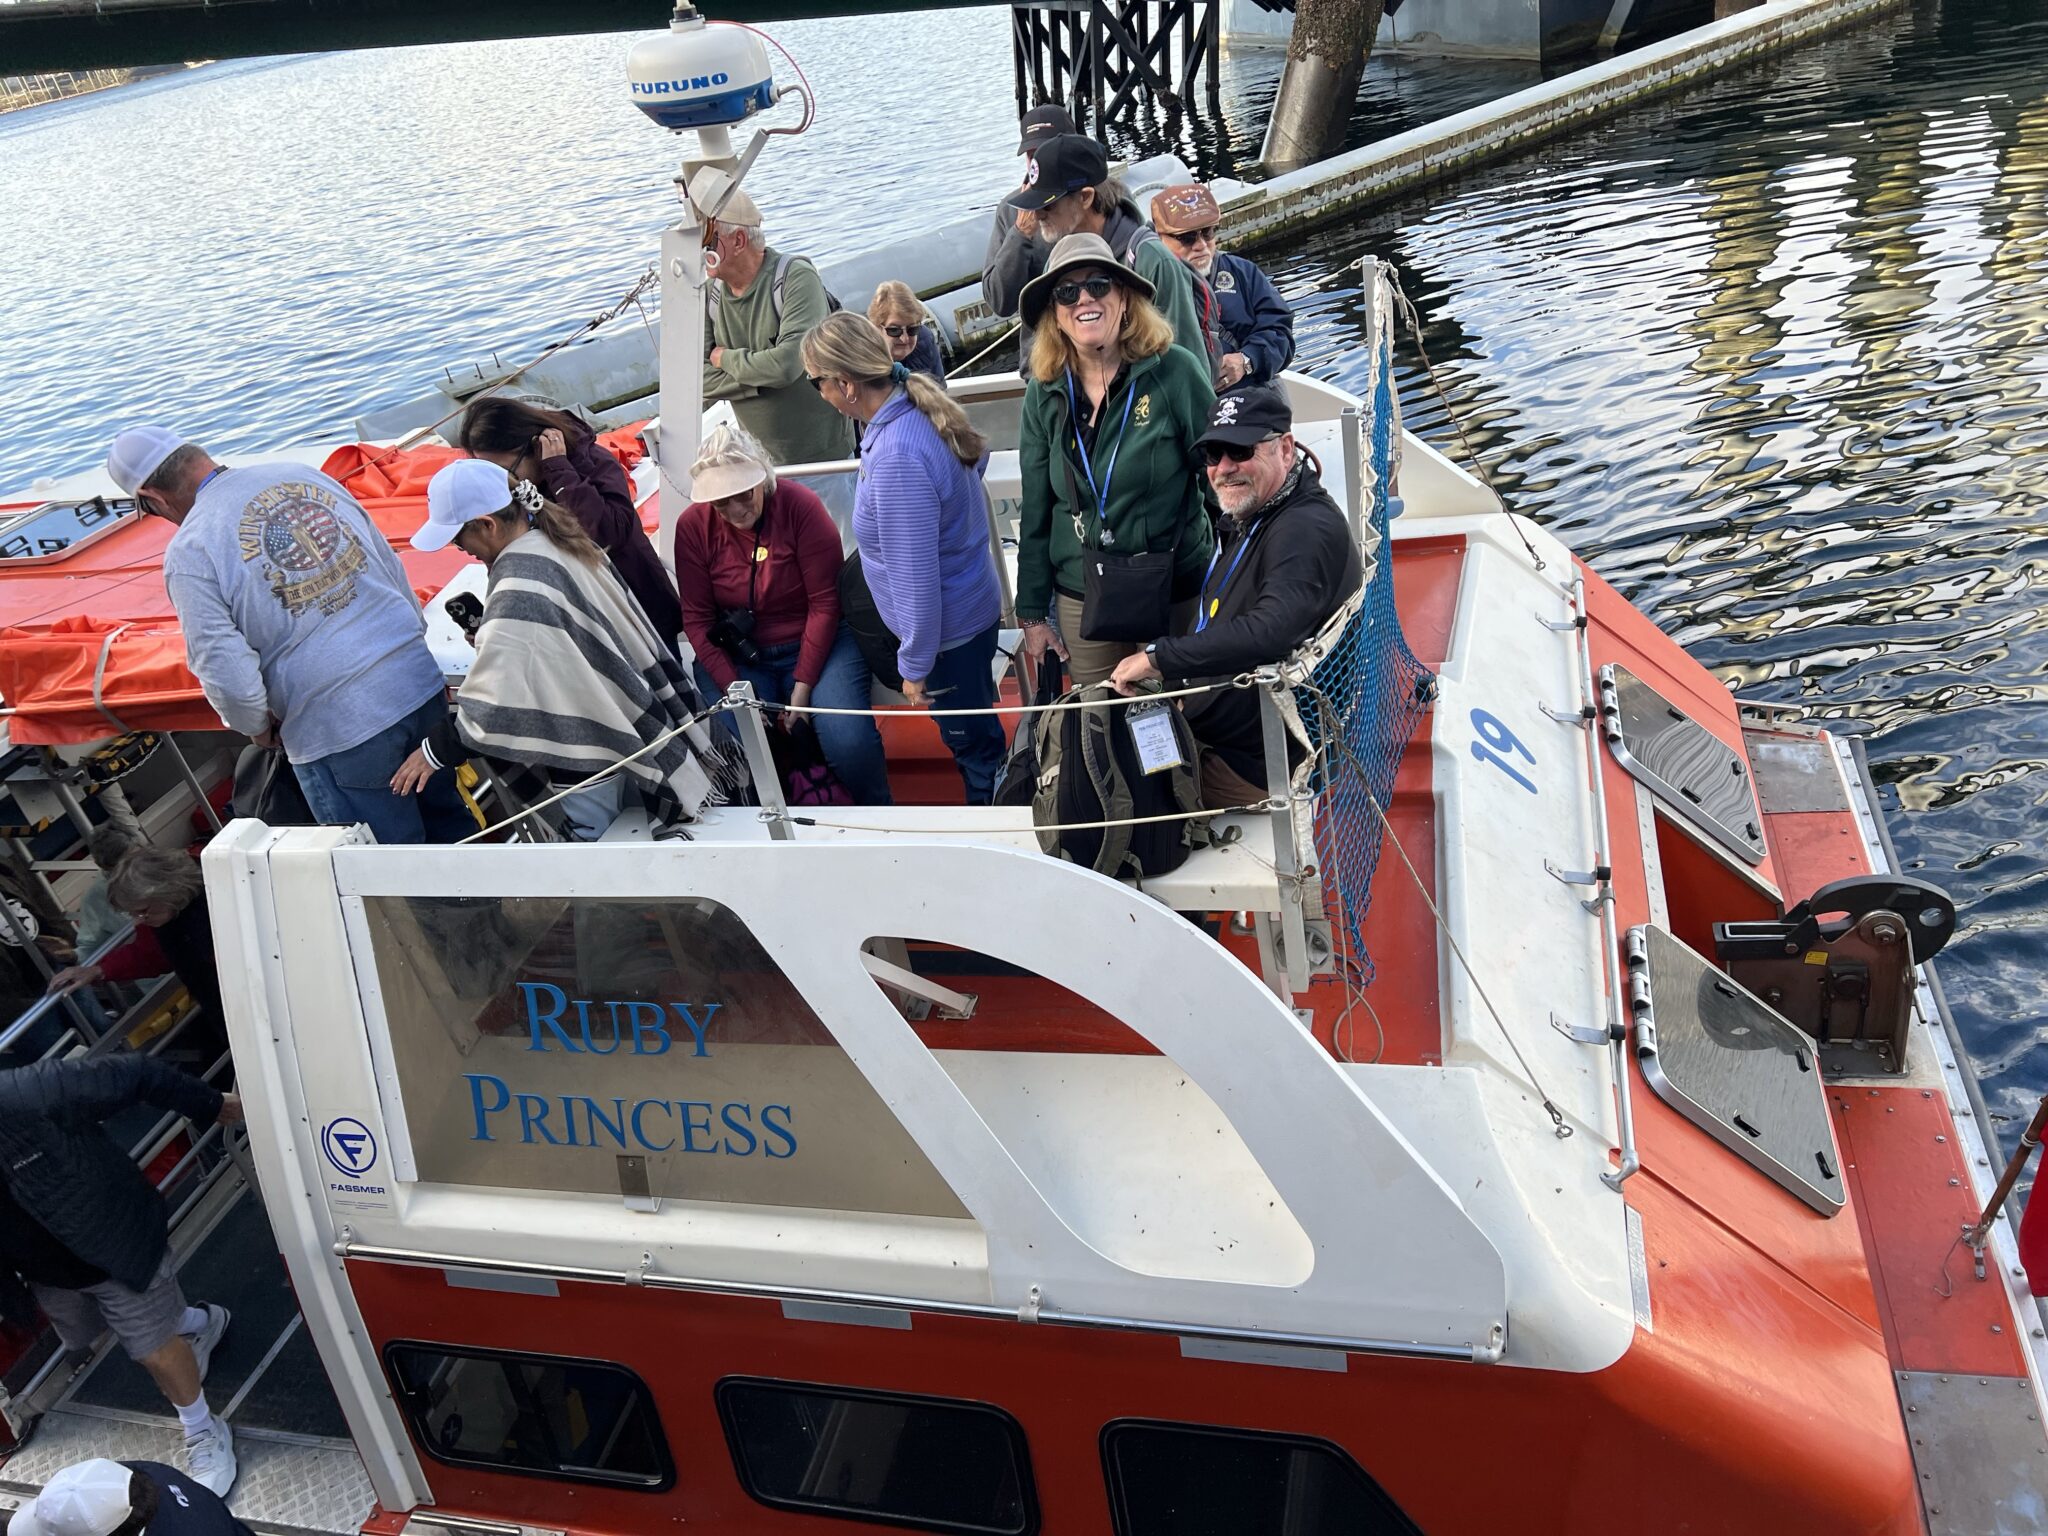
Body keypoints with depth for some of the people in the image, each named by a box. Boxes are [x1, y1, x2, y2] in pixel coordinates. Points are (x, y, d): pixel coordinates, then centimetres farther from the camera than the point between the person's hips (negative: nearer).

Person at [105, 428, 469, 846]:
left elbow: (226, 672, -12)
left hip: (338, 728, -6)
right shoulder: (304, 475, 8)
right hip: (423, 683, 6)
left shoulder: (188, 552, -8)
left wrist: (258, 729, 8)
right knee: (454, 828, 21)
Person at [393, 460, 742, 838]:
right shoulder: (557, 540, 2)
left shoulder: (522, 583, -26)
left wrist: (438, 747, -20)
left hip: (582, 765, -9)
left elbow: (500, 696, -30)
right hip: (617, 732, 9)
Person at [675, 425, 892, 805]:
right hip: (737, 655, 2)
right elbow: (696, 618, -4)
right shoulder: (693, 525, -6)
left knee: (850, 743, -24)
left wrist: (803, 686, -16)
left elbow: (824, 604, -12)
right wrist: (732, 687, -16)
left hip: (816, 643, -2)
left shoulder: (800, 506, -12)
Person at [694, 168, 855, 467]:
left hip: (823, 453, -4)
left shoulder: (797, 279, -17)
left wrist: (726, 359, -12)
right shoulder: (709, 294, 1)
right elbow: (699, 379, -5)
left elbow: (787, 363, -29)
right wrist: (763, 377, -18)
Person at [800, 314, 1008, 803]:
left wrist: (915, 666, -19)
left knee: (974, 744, 13)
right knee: (976, 730, 28)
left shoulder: (896, 459, -34)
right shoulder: (922, 410, -4)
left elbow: (916, 578, -30)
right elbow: (977, 460, 19)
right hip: (974, 607, 9)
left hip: (951, 629, -9)